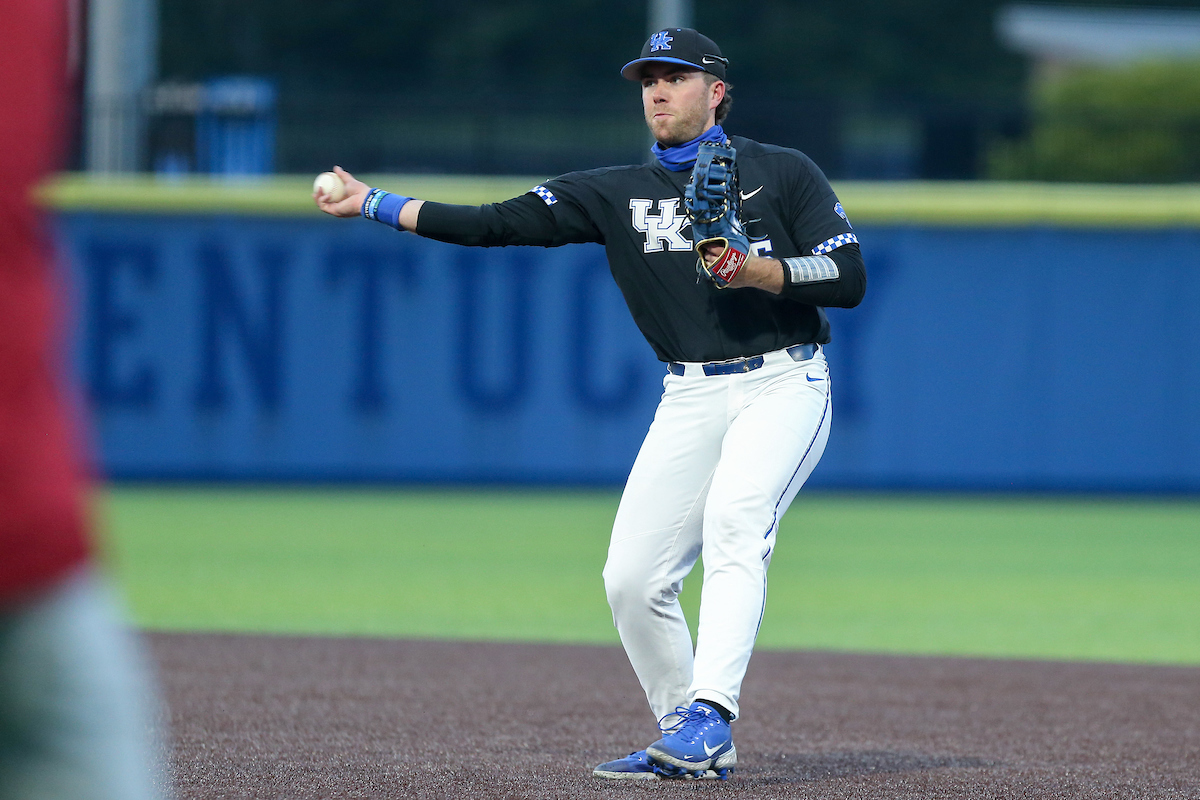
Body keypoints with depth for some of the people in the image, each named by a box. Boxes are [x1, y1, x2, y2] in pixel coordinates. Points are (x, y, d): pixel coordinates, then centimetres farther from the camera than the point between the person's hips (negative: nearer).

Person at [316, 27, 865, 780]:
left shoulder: (784, 173, 3)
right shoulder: (620, 193, 11)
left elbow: (850, 279, -4)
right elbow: (497, 223, 6)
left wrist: (761, 272, -20)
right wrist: (372, 203, 0)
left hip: (783, 385, -5)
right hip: (690, 399, 5)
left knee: (733, 519, -30)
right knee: (631, 577, -5)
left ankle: (709, 715, -39)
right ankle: (695, 750, 9)